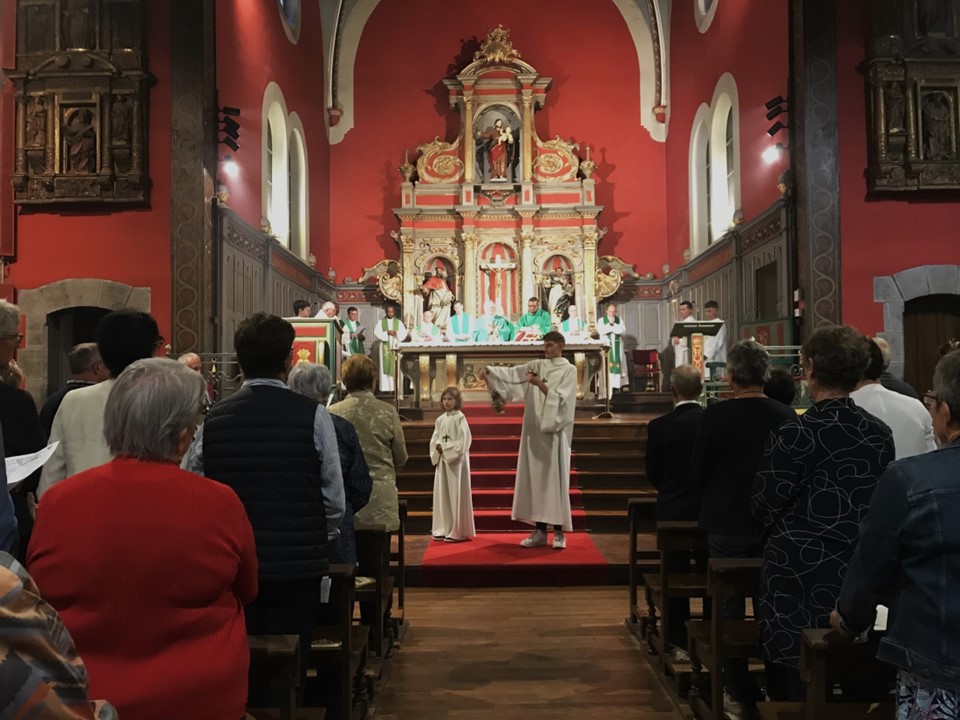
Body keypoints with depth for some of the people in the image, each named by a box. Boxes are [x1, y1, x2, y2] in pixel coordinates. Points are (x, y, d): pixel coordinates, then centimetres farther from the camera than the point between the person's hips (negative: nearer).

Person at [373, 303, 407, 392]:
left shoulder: (398, 322, 10)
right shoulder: (381, 322, 6)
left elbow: (404, 333, 2)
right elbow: (376, 333, -4)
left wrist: (396, 333, -15)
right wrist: (387, 333, -14)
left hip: (396, 347, 1)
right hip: (385, 347, -1)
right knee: (385, 367, -4)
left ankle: (394, 388, -2)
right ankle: (385, 388, -4)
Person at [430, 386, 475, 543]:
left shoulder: (460, 417, -8)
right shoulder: (440, 419, 11)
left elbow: (463, 441, -13)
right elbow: (434, 439, 11)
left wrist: (445, 447, -14)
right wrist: (438, 447, -9)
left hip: (456, 460, -6)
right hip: (442, 459, 7)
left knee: (456, 494, -3)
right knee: (442, 494, 8)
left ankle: (458, 531, 3)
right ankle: (443, 528, 16)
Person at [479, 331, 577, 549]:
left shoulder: (569, 370, -1)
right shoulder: (537, 366, 11)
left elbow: (559, 399, -12)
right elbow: (511, 373, 0)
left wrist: (539, 384, -20)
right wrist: (488, 370, -15)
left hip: (554, 431, -5)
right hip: (535, 430, 5)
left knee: (555, 480, -3)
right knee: (536, 479, 5)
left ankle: (559, 532, 3)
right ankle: (540, 530, 11)